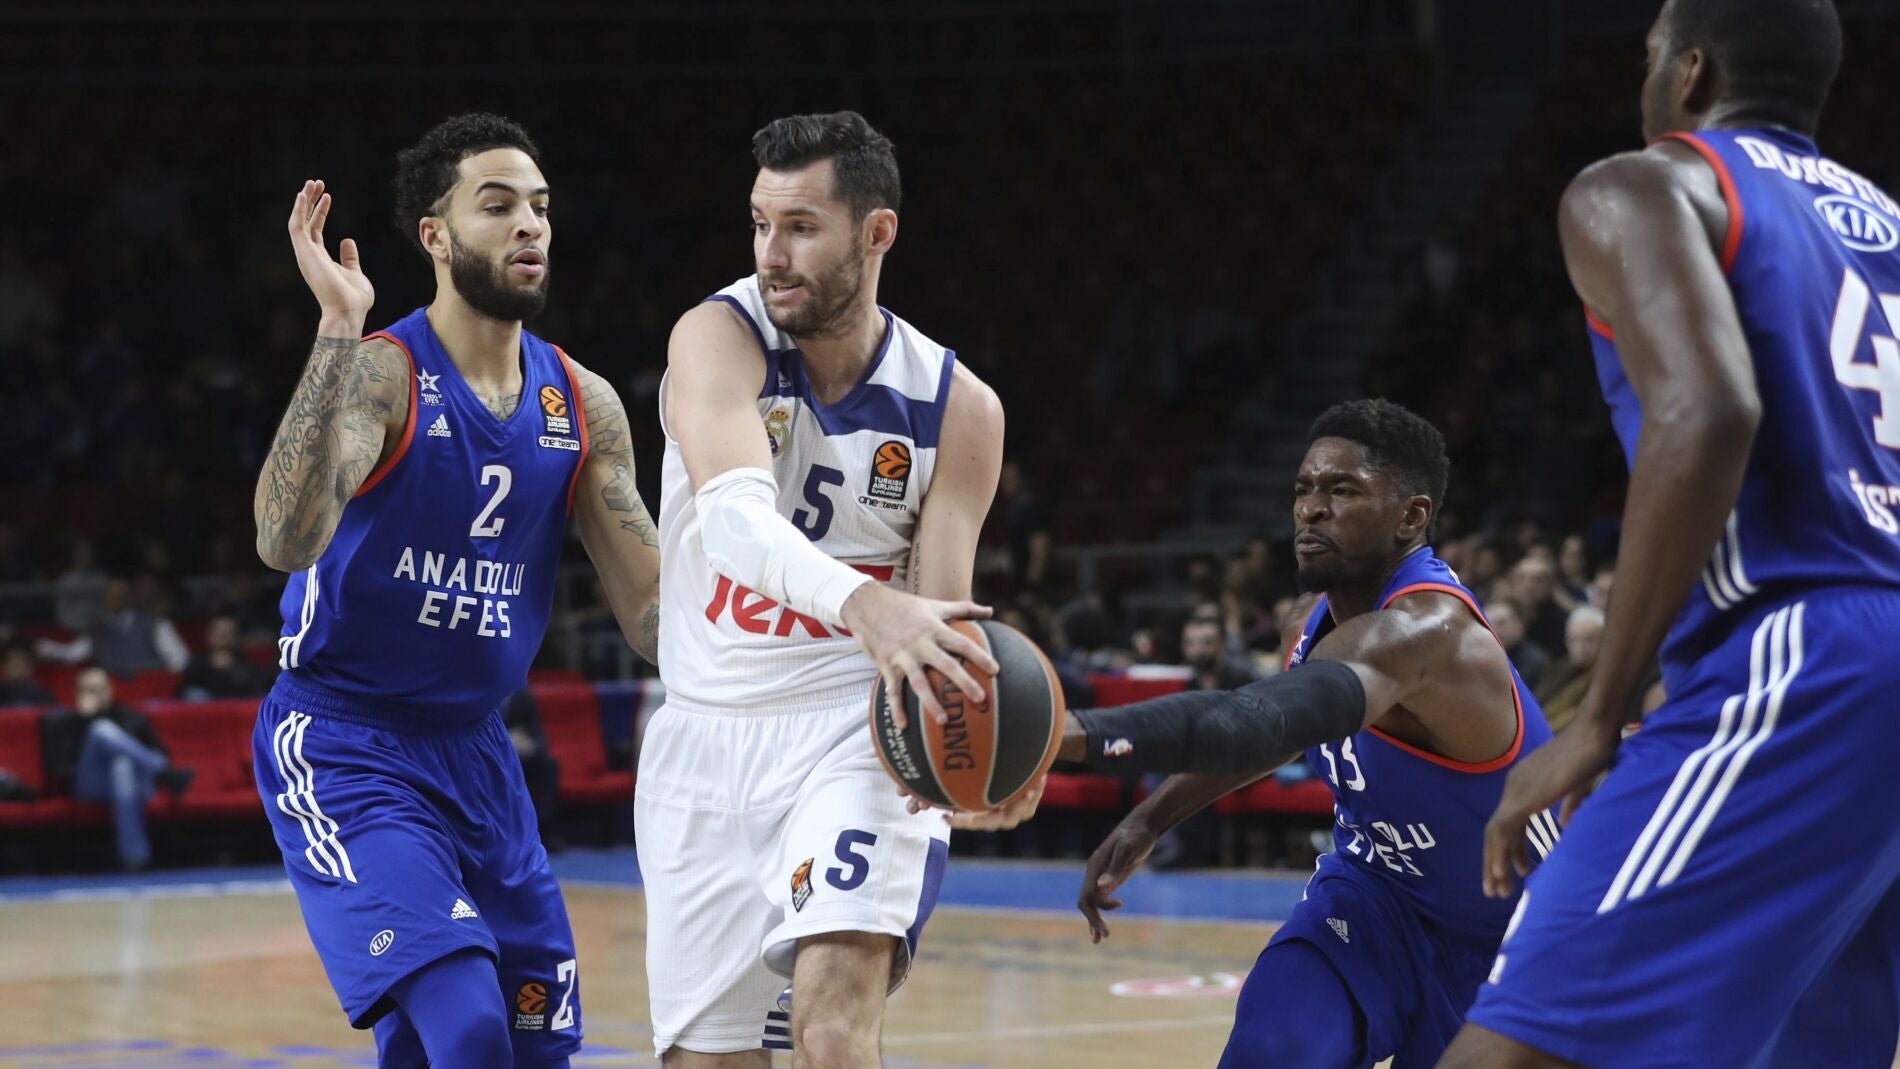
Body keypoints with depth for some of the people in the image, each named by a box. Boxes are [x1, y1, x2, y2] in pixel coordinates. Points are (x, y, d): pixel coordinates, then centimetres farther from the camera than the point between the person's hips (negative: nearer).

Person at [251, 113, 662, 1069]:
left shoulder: (584, 406, 3)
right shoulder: (380, 374, -15)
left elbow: (652, 609, 7)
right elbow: (287, 542, -33)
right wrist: (339, 328, -35)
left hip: (474, 751, 7)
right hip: (342, 747, -7)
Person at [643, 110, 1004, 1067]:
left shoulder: (957, 409, -5)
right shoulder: (717, 338, -12)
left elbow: (938, 625, -4)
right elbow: (733, 515, -31)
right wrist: (863, 603, -51)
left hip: (854, 732, -1)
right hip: (705, 737, 1)